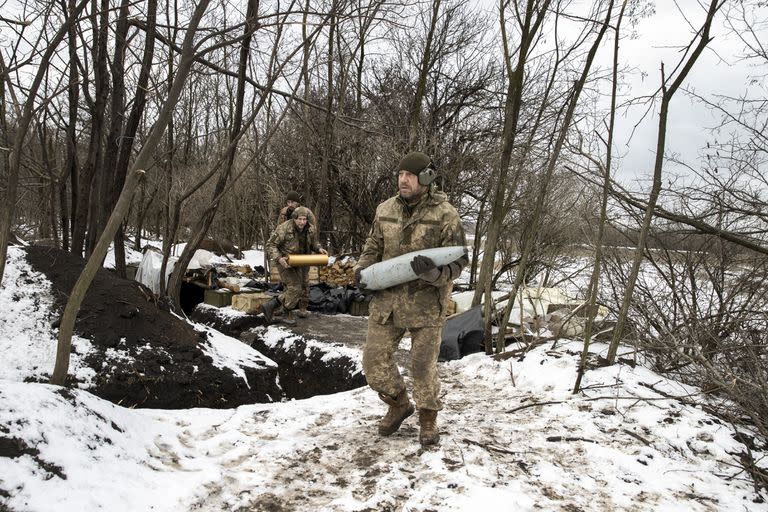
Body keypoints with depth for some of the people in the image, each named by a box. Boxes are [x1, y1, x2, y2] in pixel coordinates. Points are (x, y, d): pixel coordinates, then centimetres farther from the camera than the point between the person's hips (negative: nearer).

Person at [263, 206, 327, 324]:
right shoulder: (284, 229, -27)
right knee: (294, 289, -15)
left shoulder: (311, 229, -10)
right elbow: (271, 245, -21)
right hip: (285, 261, -7)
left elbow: (314, 242, 10)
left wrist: (319, 249, -12)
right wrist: (279, 259, -34)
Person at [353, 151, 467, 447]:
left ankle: (428, 418, 27)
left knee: (423, 366, 4)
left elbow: (458, 261, -8)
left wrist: (434, 273, -28)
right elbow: (374, 245, 19)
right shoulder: (385, 210, 5)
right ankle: (398, 405, 32)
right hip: (386, 300, 5)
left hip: (426, 303, -4)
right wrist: (362, 268, 0)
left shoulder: (445, 214, -10)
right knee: (375, 360, 7)